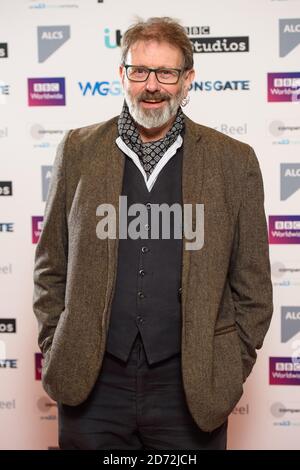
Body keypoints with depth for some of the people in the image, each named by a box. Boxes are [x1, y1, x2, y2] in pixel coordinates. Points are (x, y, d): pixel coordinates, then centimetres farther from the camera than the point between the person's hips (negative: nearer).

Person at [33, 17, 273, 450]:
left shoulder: (233, 162, 0)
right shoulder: (79, 150, 4)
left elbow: (252, 284, 4)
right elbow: (51, 265, 8)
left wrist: (232, 370, 1)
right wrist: (55, 352, 3)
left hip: (191, 385, 0)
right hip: (91, 382, 1)